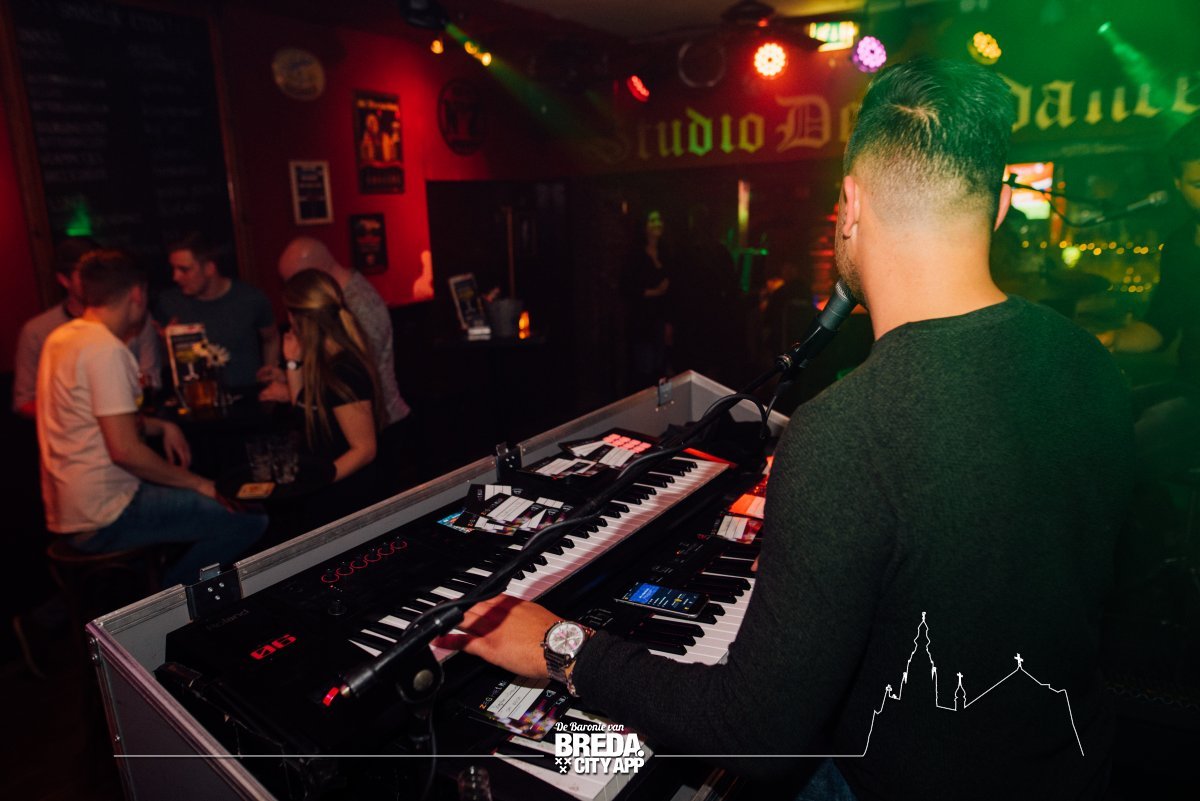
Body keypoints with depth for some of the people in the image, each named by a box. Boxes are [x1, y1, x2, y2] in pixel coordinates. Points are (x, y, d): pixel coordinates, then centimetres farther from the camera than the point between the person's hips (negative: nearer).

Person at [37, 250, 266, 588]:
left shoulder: (61, 337, 10)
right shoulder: (107, 349, -20)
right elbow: (125, 450, -24)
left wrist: (161, 427, 9)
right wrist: (198, 483, -13)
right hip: (103, 520, -10)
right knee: (251, 517, -15)